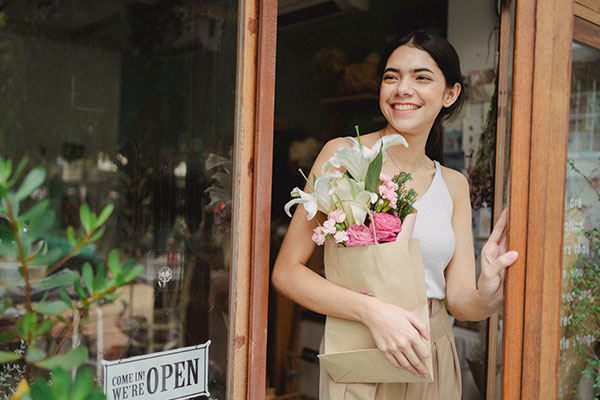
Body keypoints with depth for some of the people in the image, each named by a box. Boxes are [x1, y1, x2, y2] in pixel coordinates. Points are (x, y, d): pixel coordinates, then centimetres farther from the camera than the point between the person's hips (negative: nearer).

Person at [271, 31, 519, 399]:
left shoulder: (453, 185, 3)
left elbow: (459, 300, 0)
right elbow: (287, 271, -14)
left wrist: (488, 295, -22)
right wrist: (371, 310, -26)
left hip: (432, 366, 4)